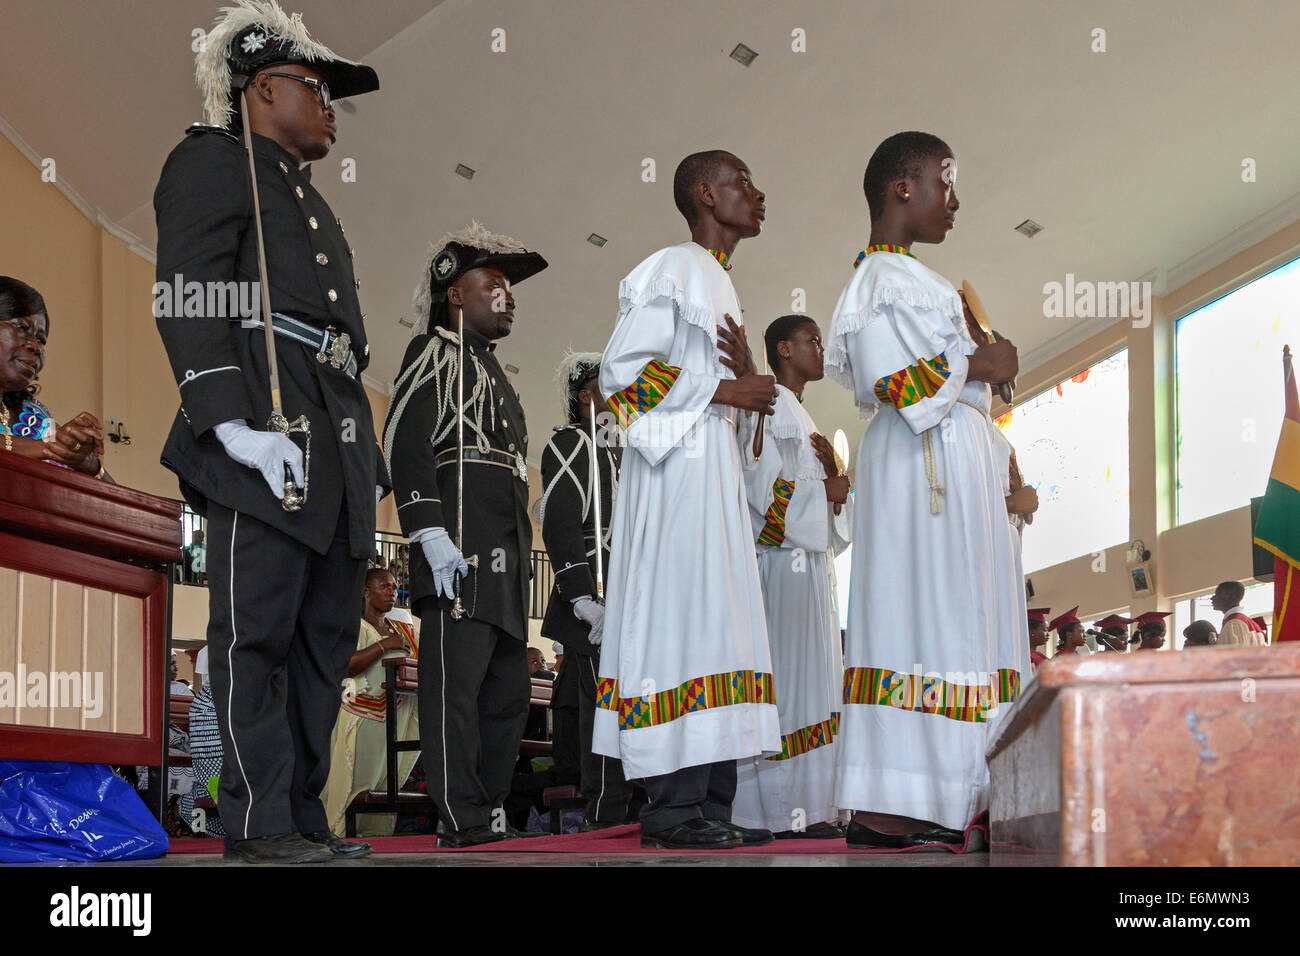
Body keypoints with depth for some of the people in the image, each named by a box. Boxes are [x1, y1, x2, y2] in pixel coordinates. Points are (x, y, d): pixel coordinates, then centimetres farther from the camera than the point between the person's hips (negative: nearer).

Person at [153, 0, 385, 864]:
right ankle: (259, 823, -3)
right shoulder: (214, 161, 3)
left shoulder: (307, 202, 30)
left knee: (327, 637, 8)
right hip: (266, 435, -9)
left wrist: (365, 457, 20)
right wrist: (234, 424, -21)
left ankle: (304, 816, 14)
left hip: (337, 445, 9)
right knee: (258, 631, -7)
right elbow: (184, 300, -10)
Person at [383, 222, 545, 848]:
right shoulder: (434, 352, 2)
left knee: (507, 691, 9)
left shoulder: (490, 370, 30)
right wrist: (431, 533, -21)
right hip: (459, 547, -10)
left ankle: (492, 813, 14)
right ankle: (463, 820, -11)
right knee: (456, 680, -12)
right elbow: (404, 444, -11)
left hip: (505, 557, 10)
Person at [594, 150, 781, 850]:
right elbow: (619, 372, -13)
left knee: (717, 626, 5)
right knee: (680, 617, -13)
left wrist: (747, 382, 2)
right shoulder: (672, 269, -3)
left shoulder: (718, 285, 25)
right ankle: (673, 810, -12)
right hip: (676, 463, -10)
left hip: (716, 470, 10)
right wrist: (725, 387, -12)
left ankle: (709, 805, 6)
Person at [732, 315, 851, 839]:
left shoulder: (800, 418, 25)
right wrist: (825, 488, -7)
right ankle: (783, 809, -11)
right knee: (785, 678, -12)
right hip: (779, 558, -10)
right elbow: (762, 489, -17)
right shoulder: (768, 408, -6)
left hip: (808, 560, 10)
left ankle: (807, 804, 7)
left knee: (811, 683, 6)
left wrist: (833, 474, 4)